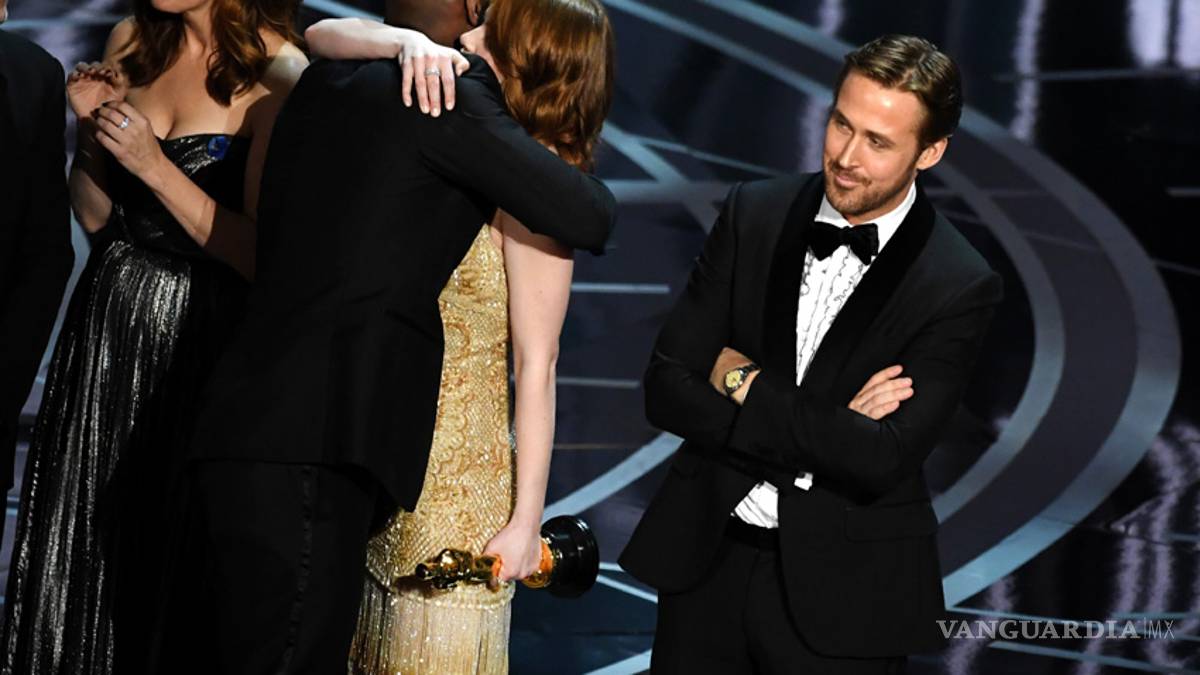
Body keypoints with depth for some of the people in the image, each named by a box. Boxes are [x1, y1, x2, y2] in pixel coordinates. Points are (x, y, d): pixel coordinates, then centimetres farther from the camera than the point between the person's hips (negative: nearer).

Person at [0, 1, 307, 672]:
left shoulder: (277, 71, -12)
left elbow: (264, 255, -15)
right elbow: (95, 216, 14)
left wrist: (155, 166, -17)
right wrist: (91, 129, -3)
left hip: (202, 337, -6)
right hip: (107, 327, 6)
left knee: (175, 555, 1)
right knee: (79, 551, 10)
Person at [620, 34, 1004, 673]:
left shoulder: (959, 286, -12)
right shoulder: (755, 212, -1)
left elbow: (881, 460, -20)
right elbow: (665, 388, -5)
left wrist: (743, 383, -13)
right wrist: (827, 428, -16)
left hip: (839, 597, -3)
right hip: (707, 561, 3)